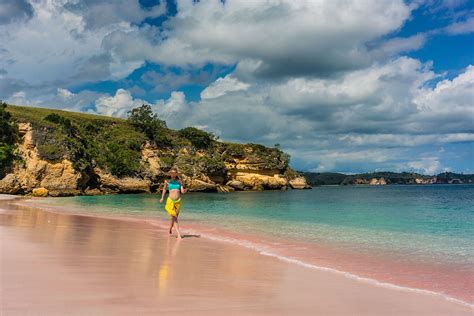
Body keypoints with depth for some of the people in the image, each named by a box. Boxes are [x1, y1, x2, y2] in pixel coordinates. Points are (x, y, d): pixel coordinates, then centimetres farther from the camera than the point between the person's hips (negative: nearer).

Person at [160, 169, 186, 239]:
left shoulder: (179, 181, 4)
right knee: (174, 218, -10)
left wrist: (185, 190, -23)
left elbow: (182, 191, -1)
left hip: (178, 201, 3)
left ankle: (170, 228, 44)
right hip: (170, 201, -3)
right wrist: (162, 198, 17)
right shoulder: (167, 181, 1)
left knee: (174, 217, 15)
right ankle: (179, 234, -11)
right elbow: (164, 189, 18)